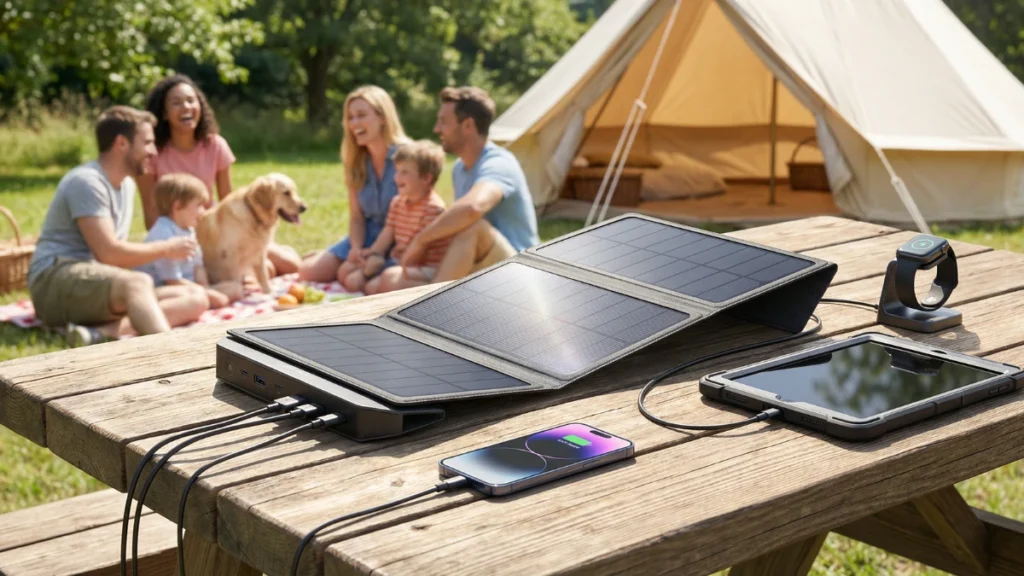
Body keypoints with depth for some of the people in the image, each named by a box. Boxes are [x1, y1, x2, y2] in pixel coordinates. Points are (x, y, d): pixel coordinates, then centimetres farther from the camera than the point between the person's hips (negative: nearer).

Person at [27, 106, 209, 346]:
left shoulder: (127, 184, 20)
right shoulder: (87, 181, -10)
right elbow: (108, 254, -18)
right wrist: (166, 248, -5)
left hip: (99, 288, 9)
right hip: (55, 283, -9)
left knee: (196, 299, -9)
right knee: (138, 284, -37)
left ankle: (99, 334, -31)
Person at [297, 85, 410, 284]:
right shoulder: (356, 162, 4)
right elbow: (356, 216, 5)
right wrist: (356, 248, -16)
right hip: (368, 236, 6)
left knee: (348, 273, -27)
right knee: (309, 270, -8)